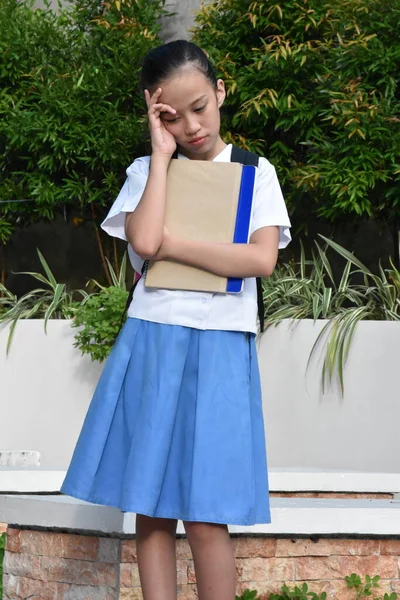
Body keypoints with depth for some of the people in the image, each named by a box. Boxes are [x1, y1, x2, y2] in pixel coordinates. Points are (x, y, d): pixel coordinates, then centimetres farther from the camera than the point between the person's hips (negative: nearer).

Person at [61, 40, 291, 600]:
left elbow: (262, 259, -8)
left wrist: (171, 245, -9)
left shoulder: (255, 172, 8)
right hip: (152, 343, 1)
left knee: (205, 518, -6)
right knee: (151, 507, -1)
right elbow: (143, 242, -11)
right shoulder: (147, 171, 9)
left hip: (220, 348, -1)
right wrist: (162, 153, -3)